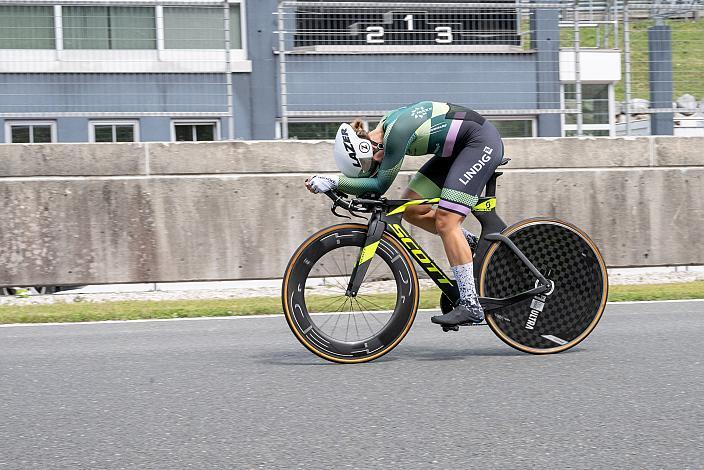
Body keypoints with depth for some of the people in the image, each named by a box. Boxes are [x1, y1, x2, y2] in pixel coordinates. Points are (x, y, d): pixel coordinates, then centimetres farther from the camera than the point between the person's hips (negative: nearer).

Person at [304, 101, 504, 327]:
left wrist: (335, 181, -24)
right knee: (411, 209, 3)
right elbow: (375, 184, 5)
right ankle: (470, 244, 18)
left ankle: (470, 304, -14)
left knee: (445, 222, -15)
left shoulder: (397, 131, -27)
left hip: (482, 142, -9)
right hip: (456, 148, 9)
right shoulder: (383, 130, 0)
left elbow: (380, 185, -21)